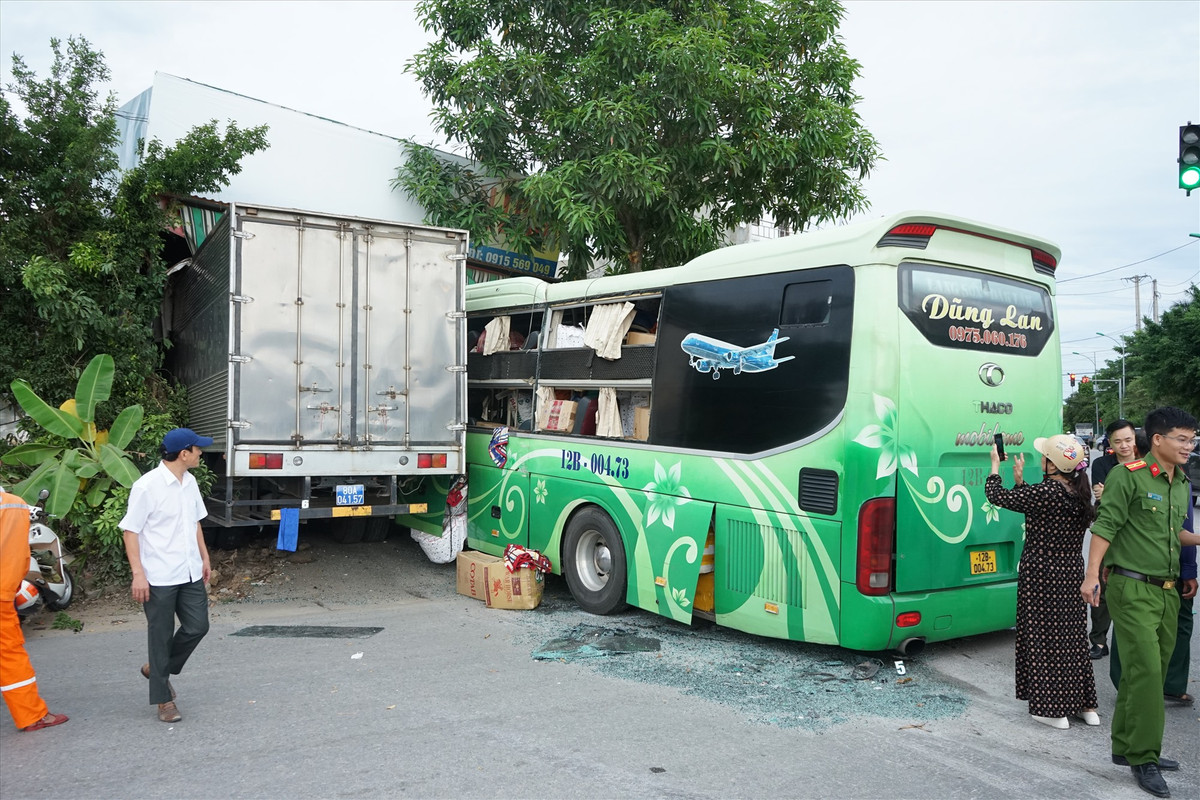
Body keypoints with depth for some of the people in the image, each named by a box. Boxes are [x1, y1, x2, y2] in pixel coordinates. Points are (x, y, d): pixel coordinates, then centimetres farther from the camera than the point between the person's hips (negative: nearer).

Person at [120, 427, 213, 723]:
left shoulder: (190, 482, 7)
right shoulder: (147, 486, -15)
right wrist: (138, 574, -17)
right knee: (161, 636, 4)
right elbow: (131, 531, -13)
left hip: (190, 573, 7)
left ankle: (157, 669, 31)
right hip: (159, 577, -7)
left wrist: (204, 557, 18)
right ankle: (163, 699, 18)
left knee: (197, 626, 7)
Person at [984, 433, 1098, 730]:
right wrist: (1020, 480, 17)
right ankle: (1085, 705, 25)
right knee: (1073, 637, 16)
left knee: (1043, 638, 4)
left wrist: (995, 466, 1)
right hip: (1071, 573, 8)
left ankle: (1053, 710, 11)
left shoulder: (1045, 492, -22)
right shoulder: (1080, 493, 2)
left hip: (1041, 576, -8)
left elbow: (997, 496, -14)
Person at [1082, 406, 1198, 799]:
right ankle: (1144, 759, 3)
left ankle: (1126, 747, 25)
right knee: (1146, 671, -9)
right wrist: (1092, 575, -20)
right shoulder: (1128, 476, -11)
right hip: (1132, 588, -8)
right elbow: (1106, 526, -15)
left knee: (1150, 671, 13)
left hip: (1166, 590, 8)